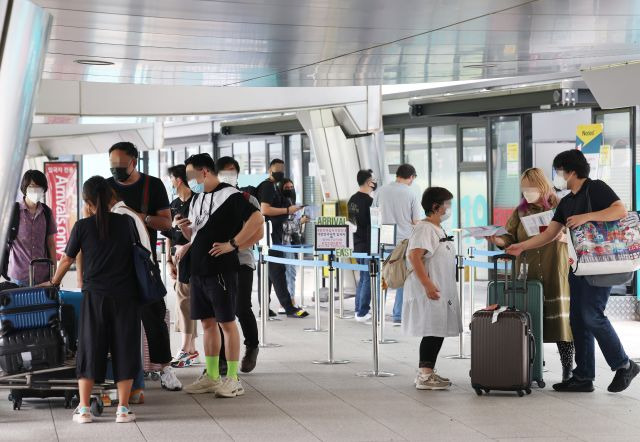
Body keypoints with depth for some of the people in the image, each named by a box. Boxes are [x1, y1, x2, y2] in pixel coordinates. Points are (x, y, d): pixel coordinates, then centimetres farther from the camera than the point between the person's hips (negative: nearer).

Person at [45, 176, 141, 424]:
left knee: (90, 349, 6)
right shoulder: (126, 222, 1)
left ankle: (83, 409, 6)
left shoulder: (82, 226, -2)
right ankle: (123, 408, 3)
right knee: (124, 348, 5)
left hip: (94, 295, 0)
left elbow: (67, 259, 6)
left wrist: (54, 282, 22)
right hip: (124, 296, 0)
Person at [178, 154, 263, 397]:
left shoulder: (230, 195, -10)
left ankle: (233, 379, 2)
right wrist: (185, 229, 1)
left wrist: (232, 244, -18)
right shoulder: (198, 200, 16)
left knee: (227, 322, -3)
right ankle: (211, 377, 18)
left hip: (221, 270, -8)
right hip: (199, 270, 8)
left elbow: (257, 219, -20)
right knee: (208, 323, 11)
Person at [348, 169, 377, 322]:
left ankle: (359, 310, 22)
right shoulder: (368, 200, -17)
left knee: (363, 277, 18)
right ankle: (362, 313, -2)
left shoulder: (352, 200, 8)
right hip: (368, 246, -9)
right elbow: (373, 223, -17)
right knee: (368, 279, -2)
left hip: (357, 244, 9)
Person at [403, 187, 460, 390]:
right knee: (432, 332, -9)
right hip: (430, 290, -10)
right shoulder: (424, 228, -13)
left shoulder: (438, 229, 17)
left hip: (443, 290, 10)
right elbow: (414, 256, -23)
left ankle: (428, 372, 18)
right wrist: (427, 285, -28)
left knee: (439, 332, 11)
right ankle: (424, 376, -6)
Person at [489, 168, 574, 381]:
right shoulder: (521, 211, 13)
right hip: (527, 273, 3)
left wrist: (564, 236, -16)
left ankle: (567, 371, 2)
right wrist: (500, 240, -12)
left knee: (559, 319, -5)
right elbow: (511, 237, 8)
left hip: (555, 273, -3)